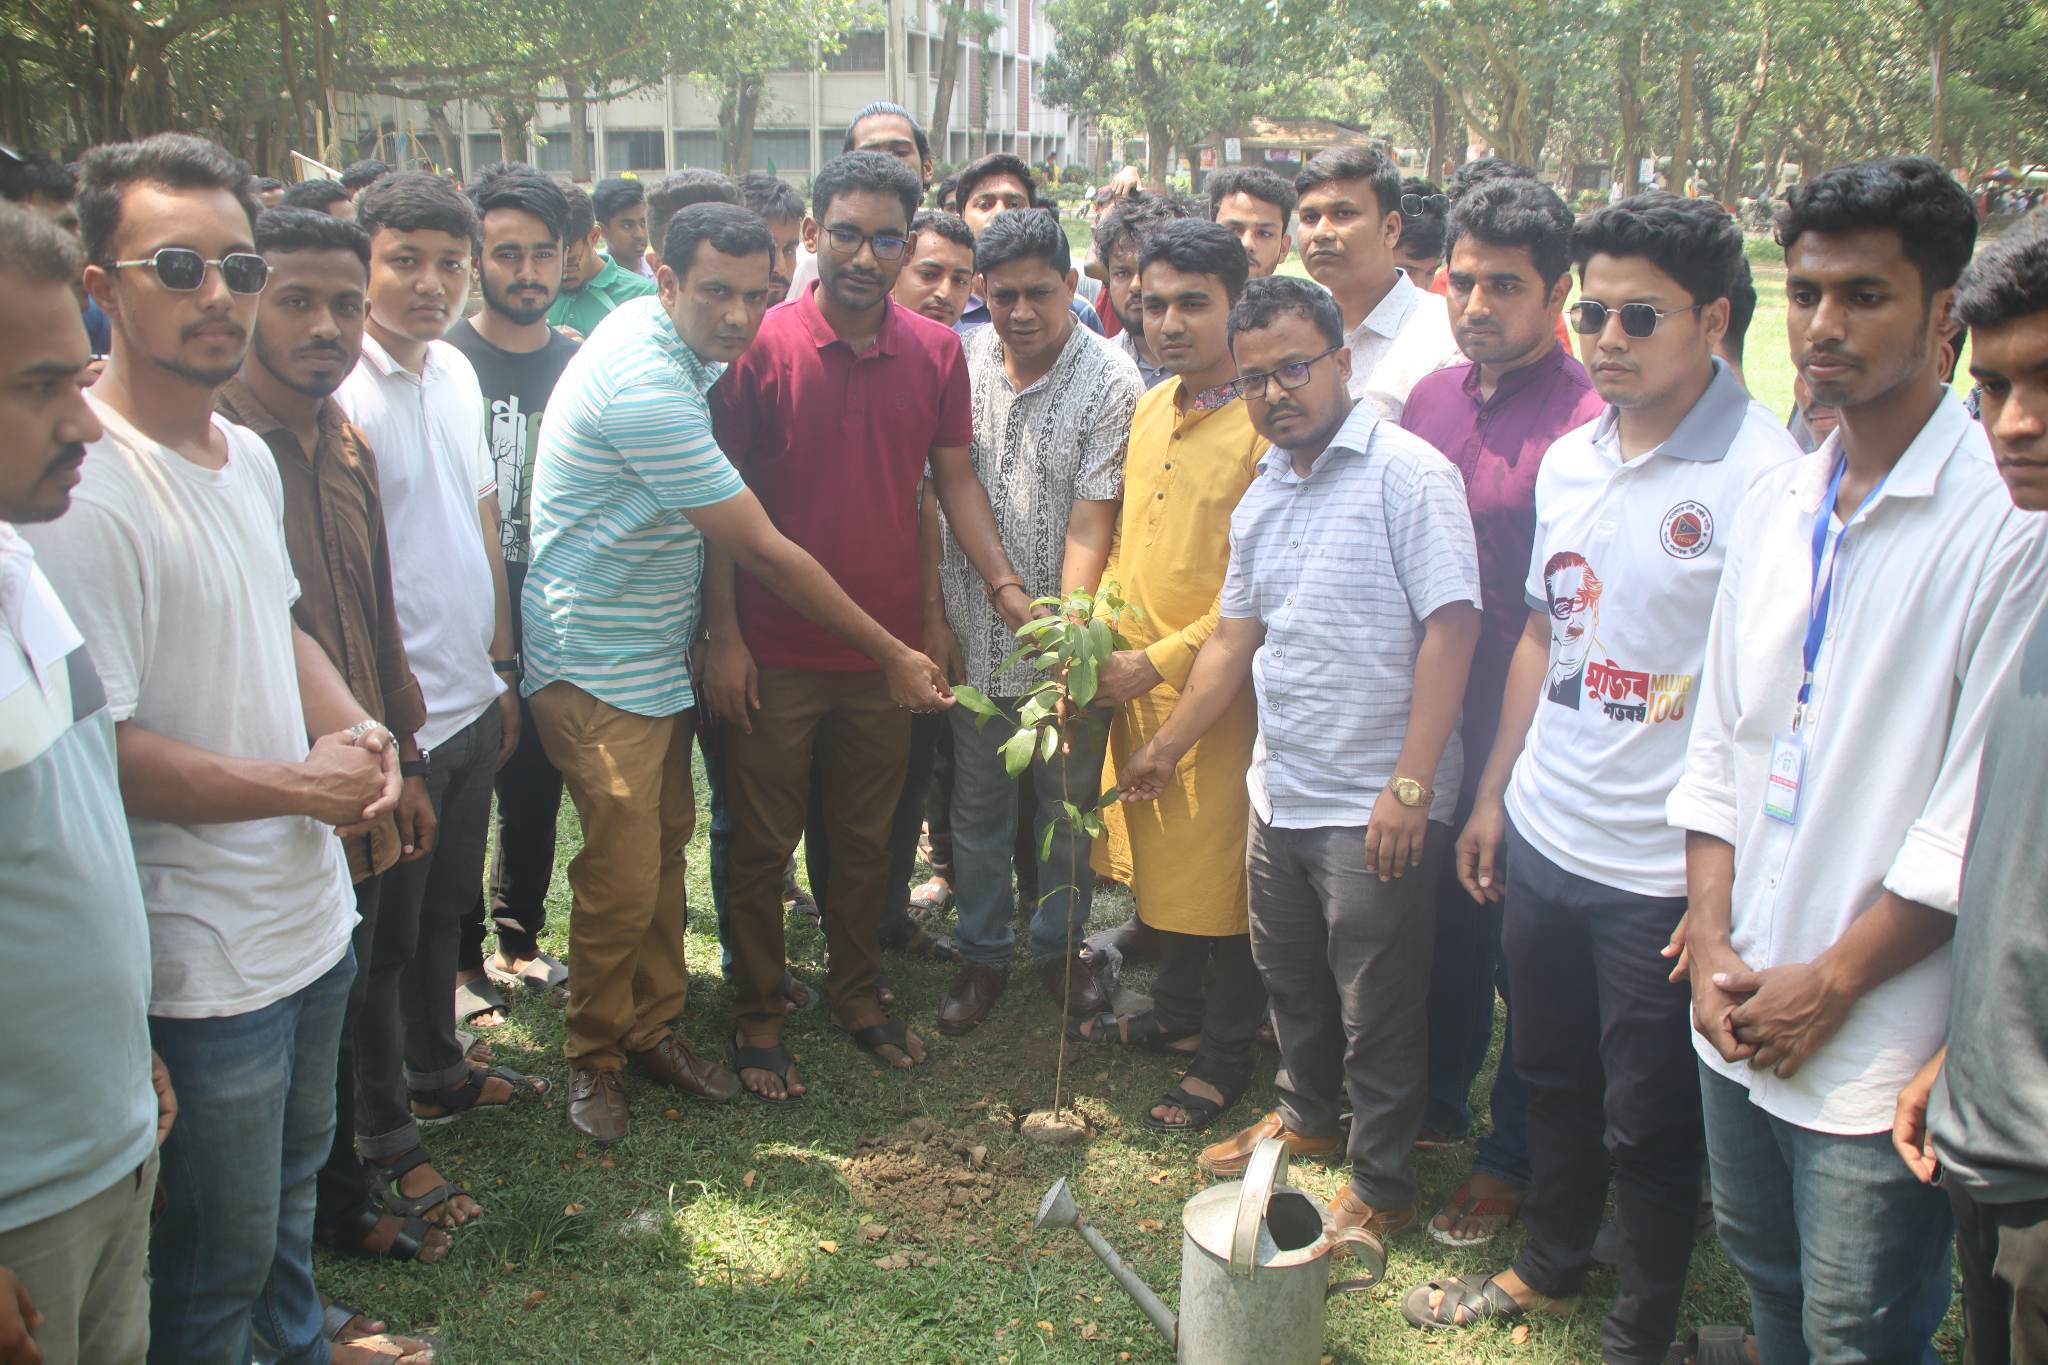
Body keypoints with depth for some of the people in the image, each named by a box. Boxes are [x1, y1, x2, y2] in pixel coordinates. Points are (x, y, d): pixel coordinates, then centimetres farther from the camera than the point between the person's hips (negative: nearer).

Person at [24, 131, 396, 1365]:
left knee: (294, 1185, 30)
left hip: (313, 915, 9)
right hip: (209, 961, -9)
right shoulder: (87, 491, -24)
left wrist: (351, 726, -1)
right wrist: (301, 786, -18)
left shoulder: (250, 454, 5)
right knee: (222, 1254, 11)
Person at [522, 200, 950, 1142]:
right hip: (596, 668, -9)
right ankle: (594, 1058, 17)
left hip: (660, 656, 9)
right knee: (623, 878, -3)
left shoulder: (680, 350, 3)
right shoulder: (644, 384, -26)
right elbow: (763, 552, -23)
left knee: (666, 849, 15)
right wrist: (891, 655, -17)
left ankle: (652, 1031, 29)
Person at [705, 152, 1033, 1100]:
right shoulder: (759, 347, -9)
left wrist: (1004, 585, -4)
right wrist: (724, 634, -10)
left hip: (888, 649, 3)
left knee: (865, 839, 17)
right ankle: (758, 1019, 25)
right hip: (773, 655, -3)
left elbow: (956, 479, 8)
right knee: (762, 844, 9)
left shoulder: (936, 352, 1)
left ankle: (857, 993, 36)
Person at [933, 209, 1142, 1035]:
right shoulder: (961, 363, -1)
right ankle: (982, 954, 30)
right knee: (978, 801, 13)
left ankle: (1060, 947, 33)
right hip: (973, 632, 3)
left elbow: (1090, 525, -15)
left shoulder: (1109, 382, -12)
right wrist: (932, 613, 3)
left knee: (1068, 802, 12)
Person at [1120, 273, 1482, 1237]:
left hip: (1375, 806, -7)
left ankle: (1380, 1188, 24)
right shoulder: (1262, 496, 11)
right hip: (1279, 791, 8)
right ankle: (1307, 1118, 46)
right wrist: (1166, 749, 20)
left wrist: (1410, 784, -22)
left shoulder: (1408, 473, -14)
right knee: (1289, 978, 23)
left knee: (1377, 1011, 6)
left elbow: (1452, 626, -19)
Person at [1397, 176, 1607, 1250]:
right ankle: (1437, 1102, 43)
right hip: (1431, 726, 7)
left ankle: (1512, 1158, 29)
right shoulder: (1431, 398, 5)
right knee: (1443, 923, 22)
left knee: (1524, 952, 10)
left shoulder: (1586, 423, -17)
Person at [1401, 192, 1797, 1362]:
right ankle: (1550, 1266, 46)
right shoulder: (1572, 459, 7)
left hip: (1660, 869, -7)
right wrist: (1496, 791, 16)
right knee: (1553, 1076, 23)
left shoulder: (1759, 472, -17)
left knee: (1649, 1122, 10)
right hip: (1542, 836, 7)